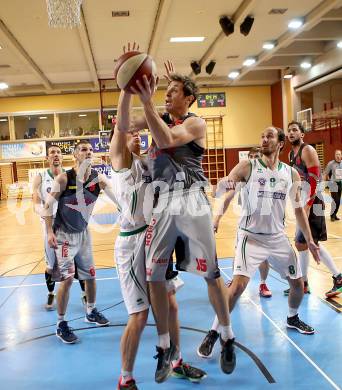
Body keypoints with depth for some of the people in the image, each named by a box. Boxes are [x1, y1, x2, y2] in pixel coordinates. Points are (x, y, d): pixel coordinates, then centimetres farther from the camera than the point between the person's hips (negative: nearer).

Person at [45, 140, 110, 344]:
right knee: (67, 278, -11)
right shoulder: (64, 178, -18)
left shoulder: (98, 178, -9)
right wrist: (50, 232, -16)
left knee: (90, 275, 13)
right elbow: (49, 205, -12)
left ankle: (91, 311, 36)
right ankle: (61, 324, 5)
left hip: (83, 232, 5)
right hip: (64, 234, -4)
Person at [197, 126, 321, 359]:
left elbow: (299, 209, 12)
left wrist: (309, 240, 11)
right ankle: (213, 334, -3)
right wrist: (225, 184, -40)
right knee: (238, 285, -18)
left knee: (298, 283, 14)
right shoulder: (247, 167, -7)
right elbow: (224, 192, -17)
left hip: (278, 237, 5)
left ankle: (292, 318, 45)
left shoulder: (291, 174, 3)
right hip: (251, 236, -4)